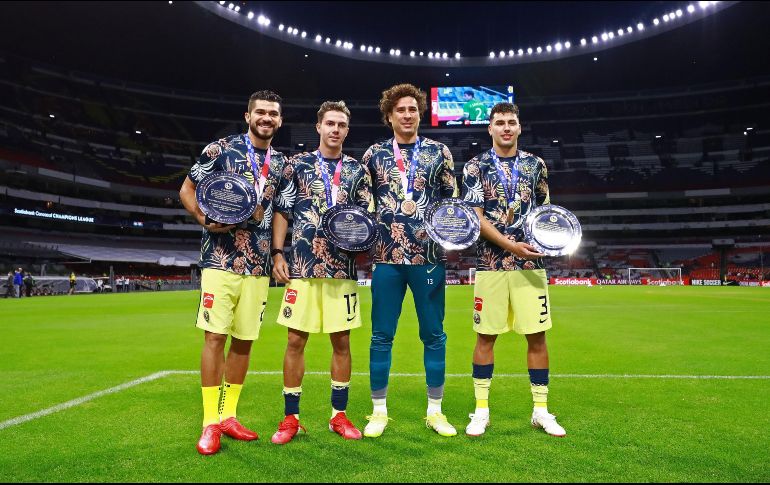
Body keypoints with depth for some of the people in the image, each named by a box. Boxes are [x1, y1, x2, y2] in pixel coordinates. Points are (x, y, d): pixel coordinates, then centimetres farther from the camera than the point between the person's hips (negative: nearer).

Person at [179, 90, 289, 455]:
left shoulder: (282, 164, 13)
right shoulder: (221, 149, 0)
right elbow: (187, 190, 3)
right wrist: (205, 220, -13)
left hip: (258, 265, 5)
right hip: (221, 260, -4)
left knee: (244, 340, 8)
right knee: (215, 336, -5)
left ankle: (228, 416, 22)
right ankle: (210, 422, 8)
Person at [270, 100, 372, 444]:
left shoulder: (358, 170, 12)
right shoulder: (297, 164, 8)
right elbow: (281, 211, 6)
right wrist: (277, 254, -3)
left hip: (343, 269, 2)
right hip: (302, 267, -1)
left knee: (341, 341, 7)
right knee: (296, 340, 2)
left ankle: (339, 415, 21)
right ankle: (291, 418, 16)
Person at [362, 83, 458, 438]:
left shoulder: (439, 152, 8)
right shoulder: (374, 155, 10)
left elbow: (453, 199, 9)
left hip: (429, 256, 0)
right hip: (387, 256, 0)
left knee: (434, 334, 6)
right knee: (382, 336, 5)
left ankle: (435, 411, 21)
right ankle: (379, 411, 19)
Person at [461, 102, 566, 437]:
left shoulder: (535, 165, 12)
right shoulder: (475, 167, 3)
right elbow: (475, 218, -5)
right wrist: (510, 245, -15)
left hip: (530, 263, 3)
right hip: (490, 263, -2)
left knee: (537, 335, 5)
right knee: (486, 336, 3)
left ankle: (541, 410, 19)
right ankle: (481, 410, 17)